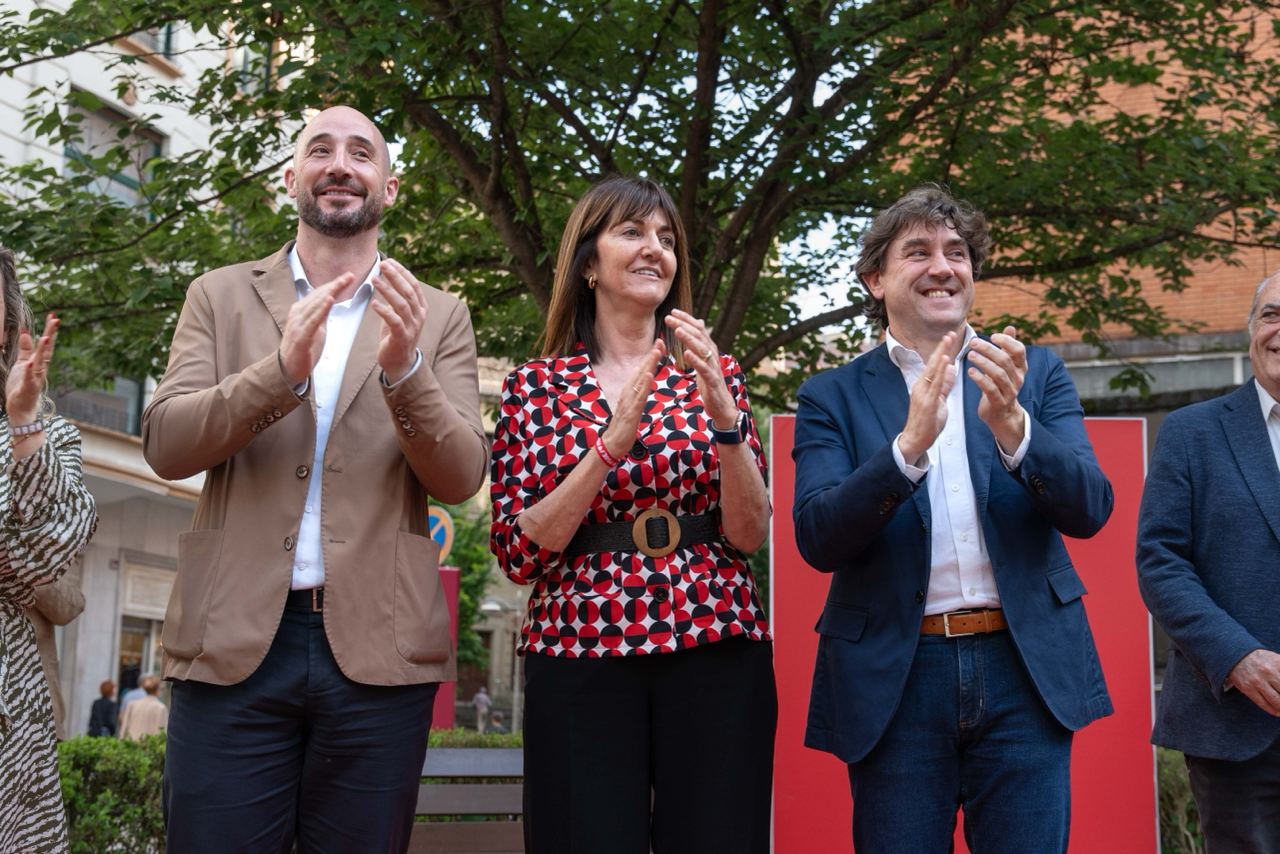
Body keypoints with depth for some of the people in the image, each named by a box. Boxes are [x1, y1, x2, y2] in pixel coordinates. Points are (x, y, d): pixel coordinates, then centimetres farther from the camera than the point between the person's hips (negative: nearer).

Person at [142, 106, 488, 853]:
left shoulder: (438, 316, 9)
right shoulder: (221, 296, 10)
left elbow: (462, 478, -1)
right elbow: (166, 445, -2)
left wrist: (403, 371, -19)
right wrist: (282, 369, -19)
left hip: (377, 651, 0)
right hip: (234, 643, 0)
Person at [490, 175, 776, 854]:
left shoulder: (713, 375, 9)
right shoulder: (536, 386, 5)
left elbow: (749, 533, 0)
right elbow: (518, 554, -3)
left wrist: (723, 414, -15)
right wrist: (611, 444, -14)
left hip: (714, 651, 1)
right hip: (579, 656, -1)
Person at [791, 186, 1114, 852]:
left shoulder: (1036, 373, 9)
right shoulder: (831, 397, 4)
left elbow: (1089, 510, -2)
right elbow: (818, 540, -8)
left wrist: (1012, 427, -21)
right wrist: (909, 442, -23)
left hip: (1026, 671, 1)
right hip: (896, 679, -1)